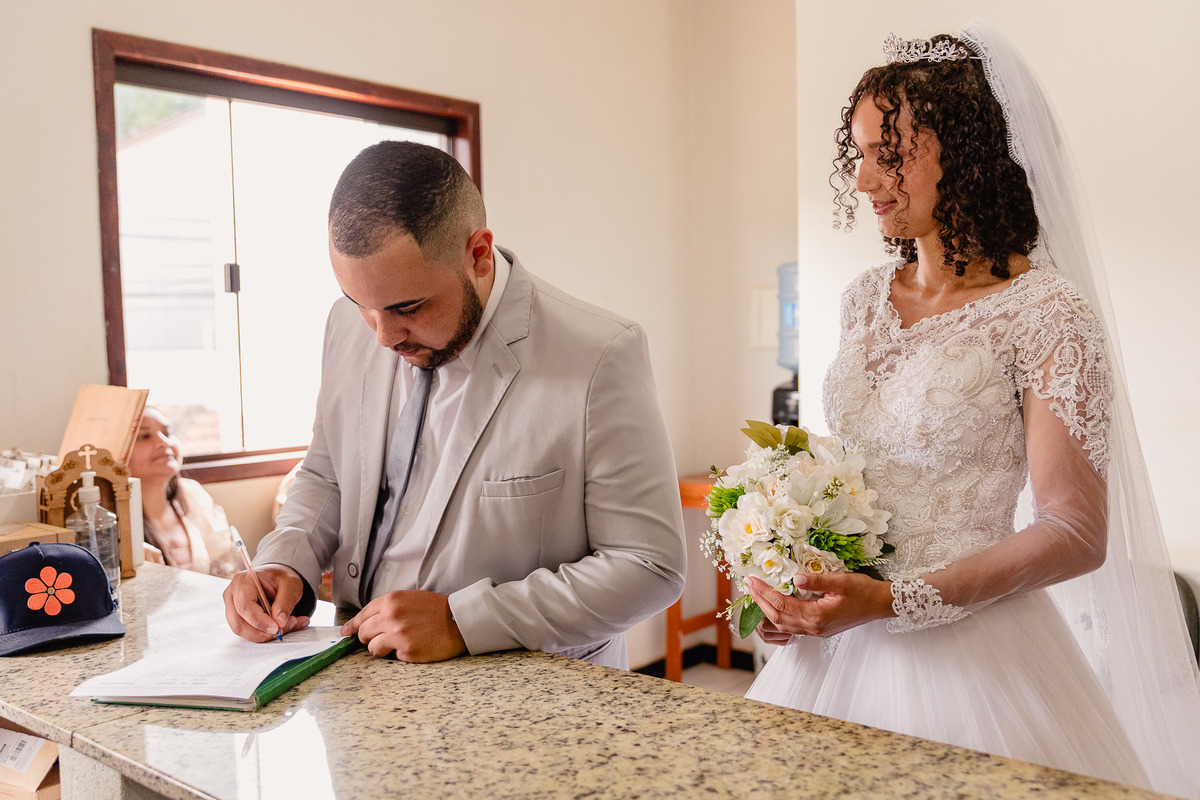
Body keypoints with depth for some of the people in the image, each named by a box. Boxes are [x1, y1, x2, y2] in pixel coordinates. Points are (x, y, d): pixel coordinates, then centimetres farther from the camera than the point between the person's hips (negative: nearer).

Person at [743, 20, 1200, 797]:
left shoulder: (1045, 311, -13)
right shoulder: (866, 300, 6)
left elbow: (1076, 534, -14)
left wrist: (896, 601, -21)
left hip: (966, 648, -6)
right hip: (839, 637, 6)